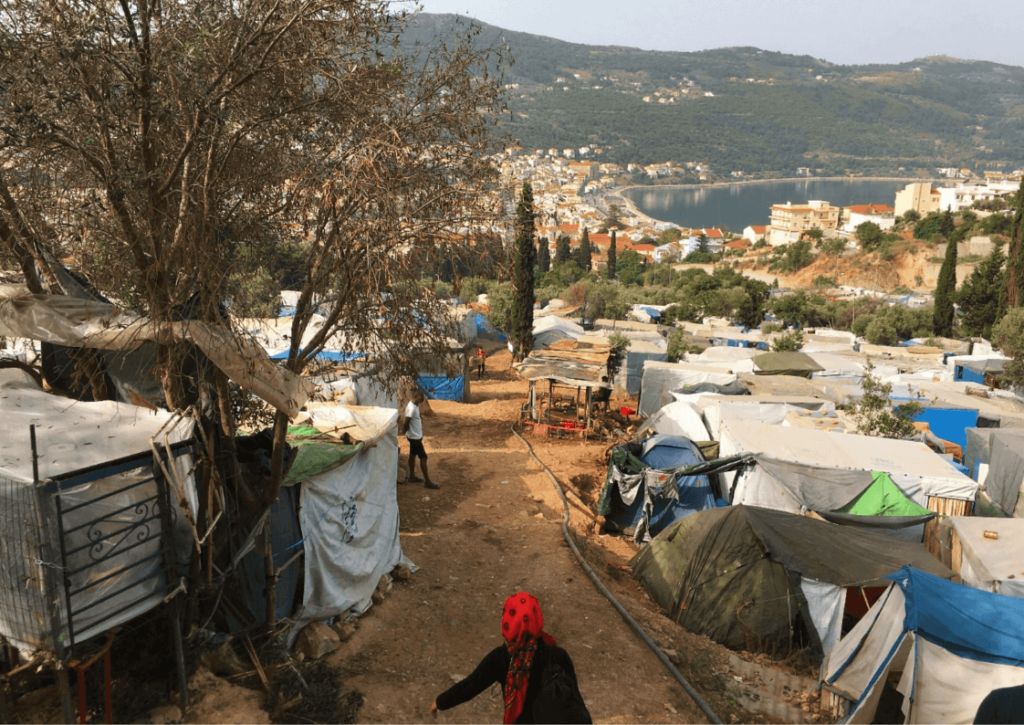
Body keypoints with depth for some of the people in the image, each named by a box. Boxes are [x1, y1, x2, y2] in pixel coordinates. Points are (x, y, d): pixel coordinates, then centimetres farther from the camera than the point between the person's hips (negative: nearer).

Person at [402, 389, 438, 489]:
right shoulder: (412, 408, -27)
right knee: (423, 457, -5)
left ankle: (412, 477, 33)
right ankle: (427, 482, 0)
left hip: (416, 436, 10)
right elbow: (406, 423, -24)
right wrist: (404, 430, -4)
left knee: (413, 455, 20)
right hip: (414, 437, -10)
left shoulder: (415, 406, 4)